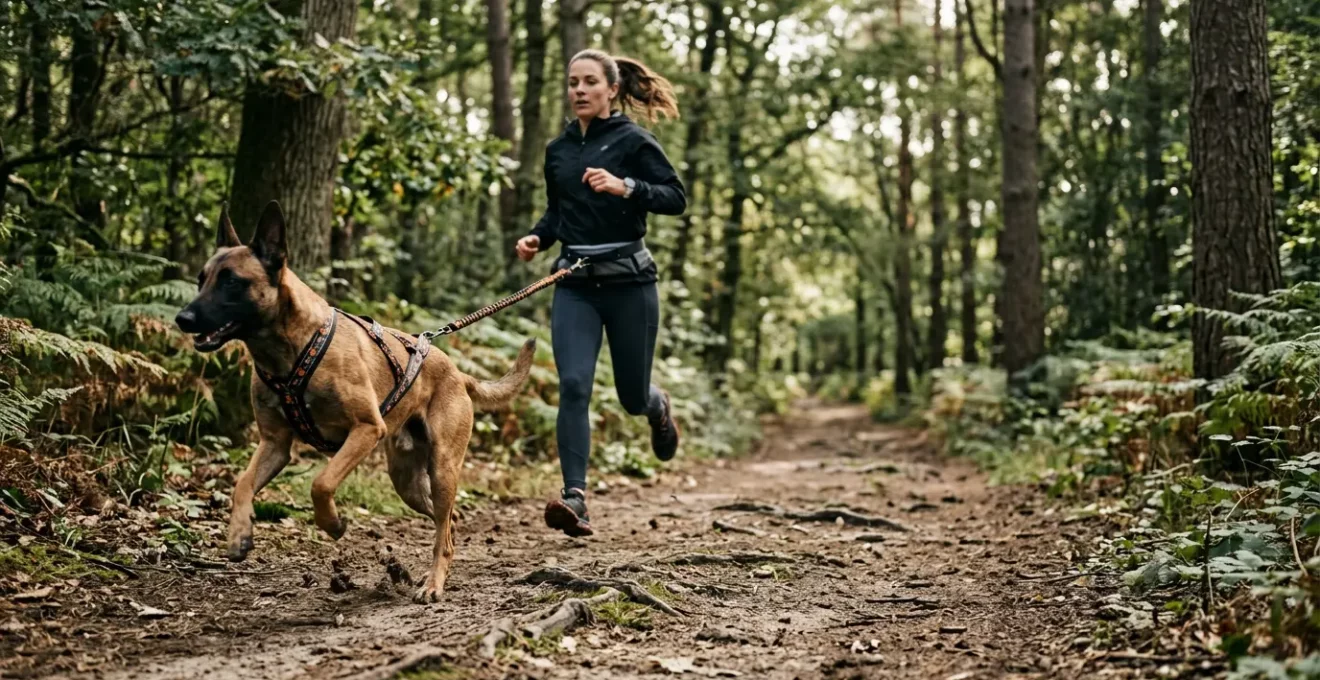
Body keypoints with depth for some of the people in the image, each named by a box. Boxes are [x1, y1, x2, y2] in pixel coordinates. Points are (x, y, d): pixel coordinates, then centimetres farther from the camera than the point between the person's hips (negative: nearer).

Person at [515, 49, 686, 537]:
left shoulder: (632, 141, -4)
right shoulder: (558, 150, 12)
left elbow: (676, 198, -10)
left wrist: (625, 187, -24)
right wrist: (537, 238, 5)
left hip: (628, 281, -3)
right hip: (575, 285, 3)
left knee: (632, 397, 7)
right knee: (573, 386, -15)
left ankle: (658, 407, 45)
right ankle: (575, 497, -17)